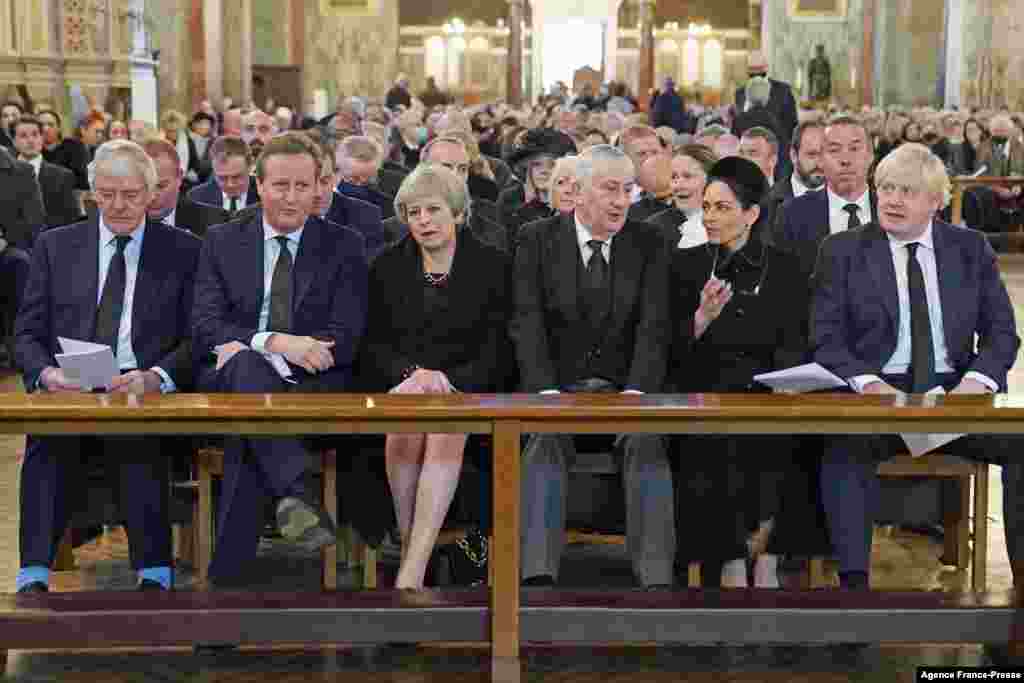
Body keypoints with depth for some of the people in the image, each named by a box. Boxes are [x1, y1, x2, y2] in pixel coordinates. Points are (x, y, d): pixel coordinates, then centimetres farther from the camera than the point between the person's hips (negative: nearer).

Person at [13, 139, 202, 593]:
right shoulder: (55, 246, 16)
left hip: (146, 393, -1)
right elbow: (28, 334, 13)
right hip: (67, 394, 1)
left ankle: (154, 574, -32)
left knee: (139, 436, -36)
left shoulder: (183, 250, 12)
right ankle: (34, 576, -32)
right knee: (48, 437, -33)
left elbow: (195, 339, 5)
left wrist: (154, 378, -16)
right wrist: (46, 373, -11)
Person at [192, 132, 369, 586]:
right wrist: (273, 341, -20)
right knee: (245, 363, -37)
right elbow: (205, 326, 2)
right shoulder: (222, 242, 15)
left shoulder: (343, 247, 11)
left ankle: (228, 575, -34)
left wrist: (242, 345, -14)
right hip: (230, 381, 1)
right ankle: (298, 491, -53)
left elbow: (345, 336, -2)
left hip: (316, 388, 0)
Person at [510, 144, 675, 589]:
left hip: (623, 389, 1)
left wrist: (636, 393, -18)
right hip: (557, 389, 0)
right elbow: (528, 324, -4)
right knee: (545, 440, -30)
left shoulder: (648, 245, 8)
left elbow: (654, 328, -1)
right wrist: (546, 392, -20)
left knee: (647, 441, -29)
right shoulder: (537, 241, 5)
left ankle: (656, 577, -33)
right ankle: (538, 572, -38)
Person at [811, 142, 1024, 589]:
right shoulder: (843, 251, 7)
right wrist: (869, 384, -19)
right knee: (845, 449, -34)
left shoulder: (971, 248, 13)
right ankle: (853, 579, -30)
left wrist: (975, 382, -11)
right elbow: (826, 342, 1)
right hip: (876, 394, -2)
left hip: (954, 391, 2)